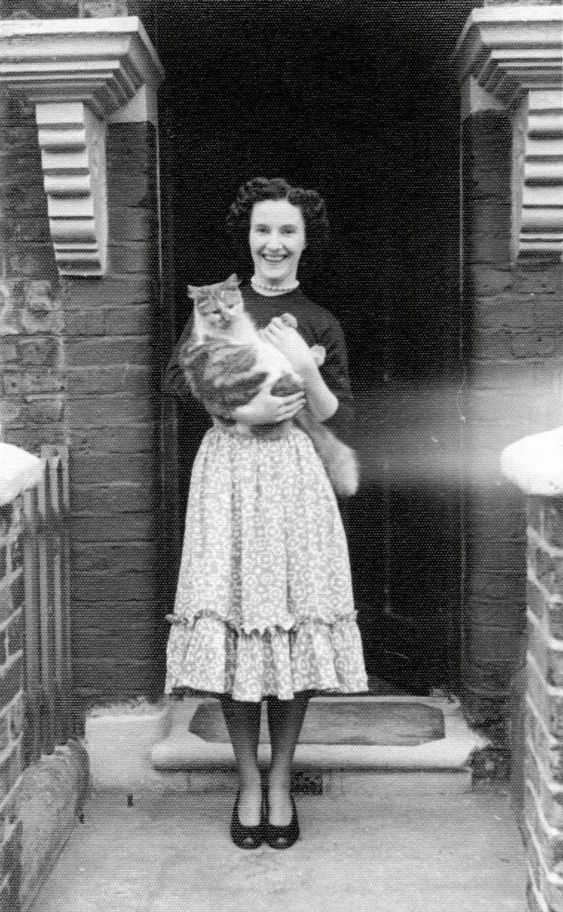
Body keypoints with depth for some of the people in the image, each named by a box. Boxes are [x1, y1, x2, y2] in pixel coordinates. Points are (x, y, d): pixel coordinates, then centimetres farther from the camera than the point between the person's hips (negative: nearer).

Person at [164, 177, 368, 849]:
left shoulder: (321, 325, 8)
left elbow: (339, 418, 5)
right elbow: (175, 380, 2)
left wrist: (306, 368, -11)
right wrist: (239, 410, -12)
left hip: (293, 473, 0)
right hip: (227, 469, 0)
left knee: (294, 624, -1)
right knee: (231, 622, -2)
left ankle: (280, 782, 16)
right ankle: (248, 784, 13)